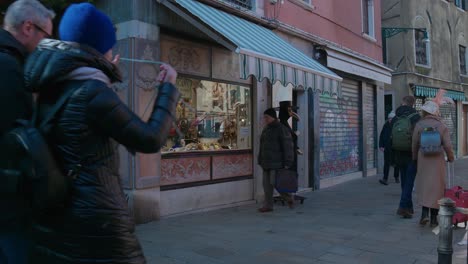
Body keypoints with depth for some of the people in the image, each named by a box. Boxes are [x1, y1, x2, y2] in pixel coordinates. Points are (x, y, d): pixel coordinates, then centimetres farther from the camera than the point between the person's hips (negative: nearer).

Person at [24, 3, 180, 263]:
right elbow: (150, 140, -16)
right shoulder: (93, 92, -20)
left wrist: (105, 74, 28)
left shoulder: (49, 87, 5)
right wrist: (168, 88, -5)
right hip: (96, 215, -8)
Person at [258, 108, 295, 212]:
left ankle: (288, 198, 15)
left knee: (275, 183, -10)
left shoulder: (281, 129, -8)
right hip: (266, 162, 8)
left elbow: (288, 146, -13)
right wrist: (261, 161, 18)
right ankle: (268, 205, 15)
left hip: (277, 162, -8)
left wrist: (287, 163, -16)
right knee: (267, 184, 7)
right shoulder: (266, 129, 17)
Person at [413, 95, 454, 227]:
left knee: (424, 186, 12)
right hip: (438, 159, 0)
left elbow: (415, 144, -1)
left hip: (423, 158, 0)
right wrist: (450, 158, 11)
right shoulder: (442, 126, -4)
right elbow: (448, 145, -6)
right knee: (437, 187, 8)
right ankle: (434, 218, 13)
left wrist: (415, 158, 14)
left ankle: (425, 213, -3)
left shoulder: (419, 125, -5)